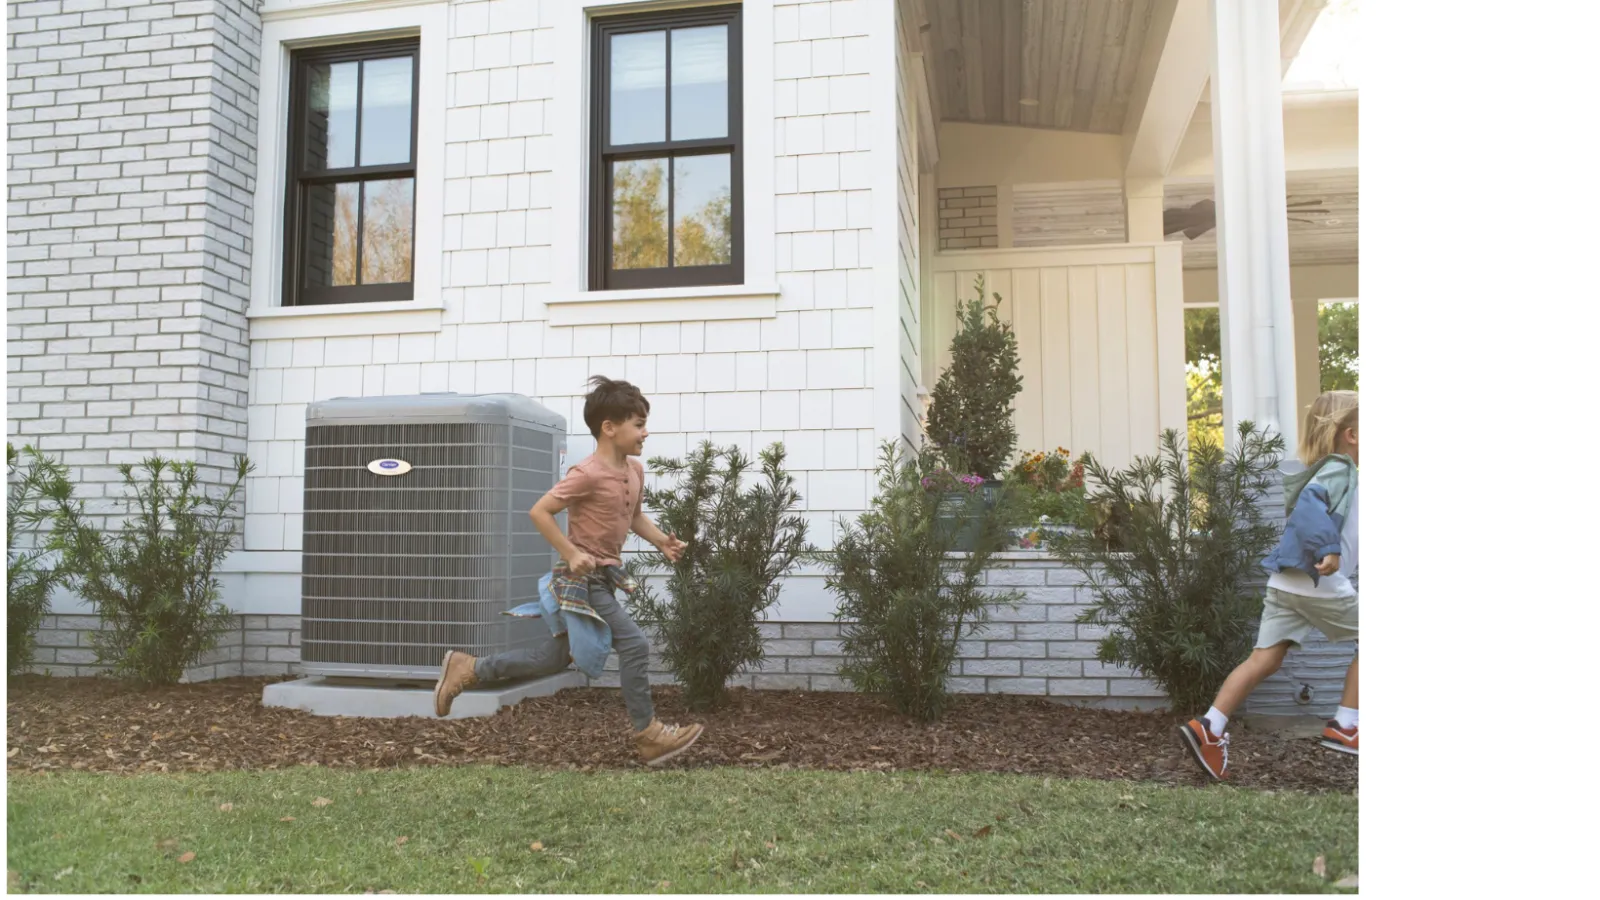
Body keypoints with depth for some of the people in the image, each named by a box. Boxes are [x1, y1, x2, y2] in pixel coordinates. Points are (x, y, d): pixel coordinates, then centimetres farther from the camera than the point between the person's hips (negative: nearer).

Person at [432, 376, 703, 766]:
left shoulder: (635, 470, 6)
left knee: (555, 657, 16)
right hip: (582, 579, -10)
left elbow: (635, 517, 21)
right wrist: (571, 554, -22)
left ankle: (467, 668, 28)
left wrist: (663, 541, 5)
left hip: (603, 577, 10)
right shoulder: (588, 474, -21)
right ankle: (648, 734, 3)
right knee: (634, 645, -10)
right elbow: (539, 511, -20)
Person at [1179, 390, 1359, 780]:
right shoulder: (1340, 468, -7)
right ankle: (1344, 727, 11)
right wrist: (1327, 549, -36)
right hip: (1319, 583, -8)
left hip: (1285, 583, 8)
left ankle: (1209, 728, -7)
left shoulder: (1332, 469, 22)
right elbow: (1311, 502, -26)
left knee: (1265, 659, 3)